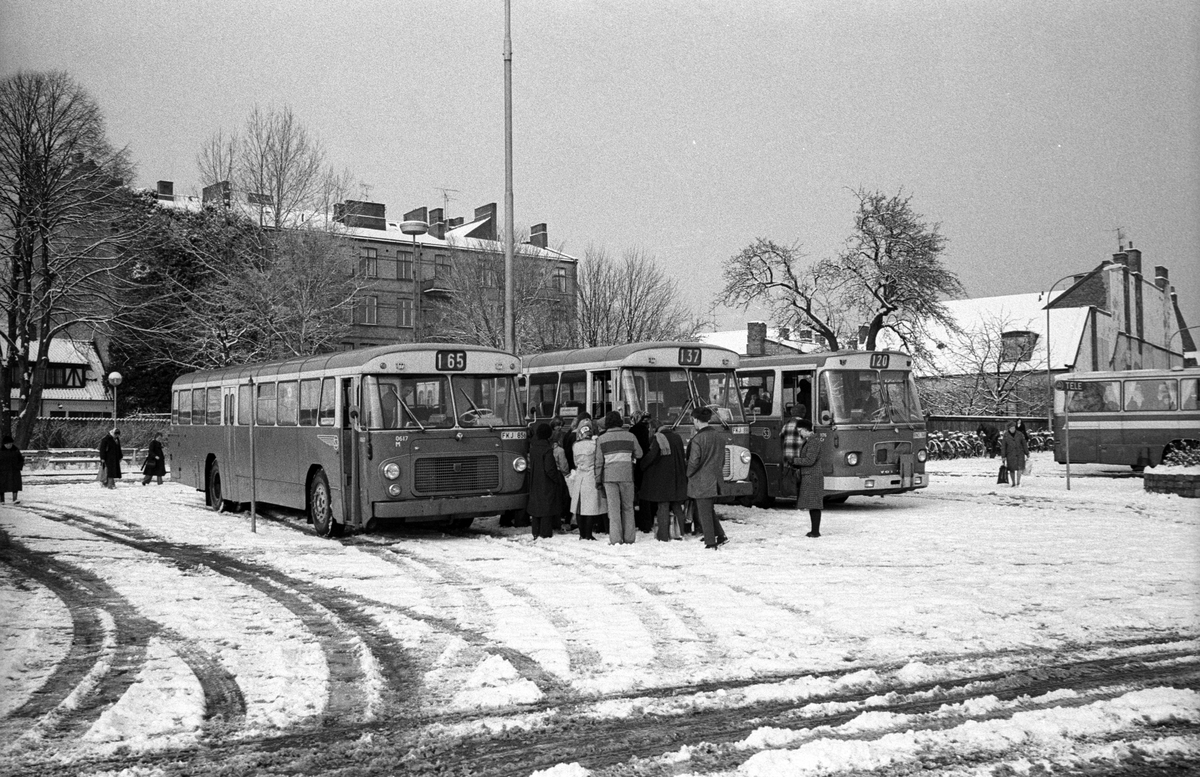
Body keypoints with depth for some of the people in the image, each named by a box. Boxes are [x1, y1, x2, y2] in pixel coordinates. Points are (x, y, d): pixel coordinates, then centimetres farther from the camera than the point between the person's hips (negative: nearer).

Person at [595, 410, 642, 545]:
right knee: (628, 506, 12)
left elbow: (599, 461, 2)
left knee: (613, 507, 2)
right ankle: (629, 537, 14)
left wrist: (598, 480, 7)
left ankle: (615, 538, -2)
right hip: (627, 475, 0)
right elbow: (639, 454, 10)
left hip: (609, 476, 0)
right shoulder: (630, 436, 2)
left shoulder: (601, 439, 1)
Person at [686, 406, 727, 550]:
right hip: (714, 481, 7)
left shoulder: (697, 439, -17)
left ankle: (711, 543, 6)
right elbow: (722, 460, 13)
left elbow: (694, 461, -19)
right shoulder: (718, 437, 6)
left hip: (701, 482, -7)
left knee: (704, 513, 2)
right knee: (709, 511, 22)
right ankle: (721, 536, 19)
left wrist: (689, 474, -1)